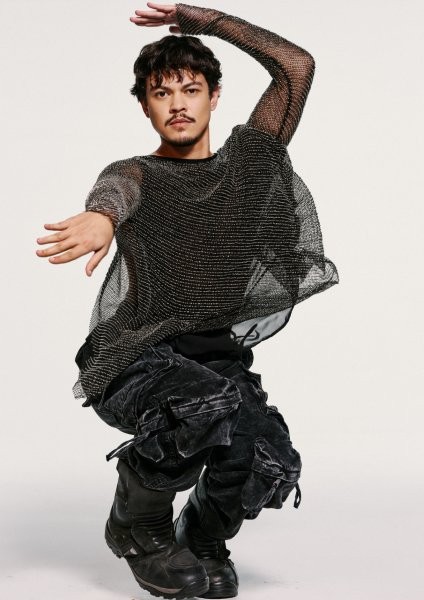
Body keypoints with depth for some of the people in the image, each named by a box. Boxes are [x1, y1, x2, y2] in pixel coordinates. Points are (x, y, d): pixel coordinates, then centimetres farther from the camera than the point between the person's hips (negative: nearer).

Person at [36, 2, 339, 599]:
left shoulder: (248, 160, 17)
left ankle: (202, 537, 13)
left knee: (272, 465, -24)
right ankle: (136, 522, -5)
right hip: (136, 359, -3)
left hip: (220, 357, 3)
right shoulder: (136, 174, 7)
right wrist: (100, 216, -47)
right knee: (212, 405, -36)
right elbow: (115, 188, -21)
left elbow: (297, 66, 10)